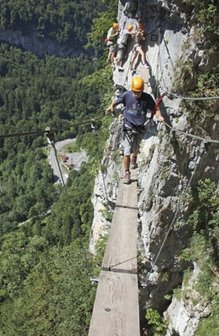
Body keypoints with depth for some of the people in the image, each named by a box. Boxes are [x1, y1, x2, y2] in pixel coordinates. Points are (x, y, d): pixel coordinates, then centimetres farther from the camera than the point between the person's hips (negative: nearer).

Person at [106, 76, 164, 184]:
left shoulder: (147, 98, -14)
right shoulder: (126, 95, -14)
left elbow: (155, 109, -9)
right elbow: (116, 101, -1)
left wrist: (159, 116, -30)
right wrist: (111, 106, -23)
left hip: (140, 128, 2)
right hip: (128, 127, -2)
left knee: (135, 148, 24)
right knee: (127, 152, -6)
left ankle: (134, 159, 58)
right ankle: (127, 173, 10)